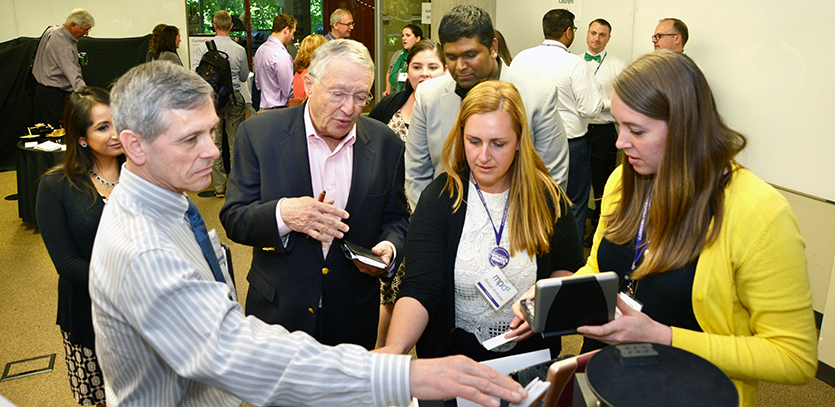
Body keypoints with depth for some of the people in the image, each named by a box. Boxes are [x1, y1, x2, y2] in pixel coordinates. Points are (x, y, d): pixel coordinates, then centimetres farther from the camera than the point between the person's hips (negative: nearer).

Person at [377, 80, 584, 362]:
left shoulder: (546, 196, 0)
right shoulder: (440, 198, -7)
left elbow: (569, 269, 12)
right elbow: (419, 290, -16)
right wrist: (394, 348, -33)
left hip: (530, 352, 1)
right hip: (454, 353, -1)